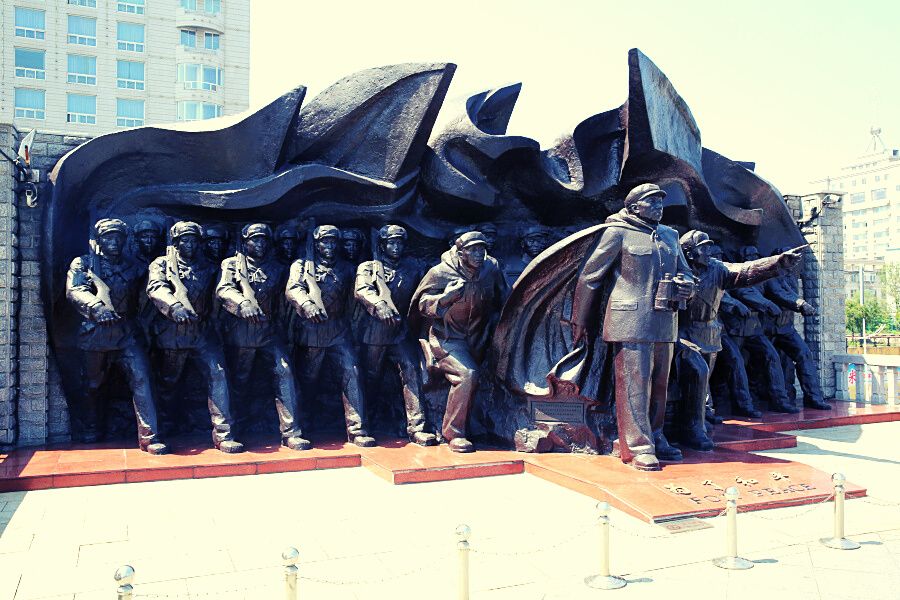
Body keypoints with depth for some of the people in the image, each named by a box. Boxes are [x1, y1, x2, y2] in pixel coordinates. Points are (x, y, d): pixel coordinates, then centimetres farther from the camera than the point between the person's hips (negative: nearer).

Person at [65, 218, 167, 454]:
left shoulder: (133, 268, 16)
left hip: (127, 333, 1)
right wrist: (96, 307, -29)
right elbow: (75, 290, -10)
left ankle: (149, 436, -15)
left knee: (141, 378, -14)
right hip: (94, 334, 0)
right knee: (91, 385, 13)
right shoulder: (82, 264, 7)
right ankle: (90, 431, 36)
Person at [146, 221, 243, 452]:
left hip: (202, 332, 2)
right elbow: (155, 287, -12)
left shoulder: (207, 268, 18)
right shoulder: (162, 264, 6)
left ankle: (223, 433, -13)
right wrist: (174, 306, -31)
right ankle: (169, 424, 37)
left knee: (218, 374, -13)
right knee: (169, 381, 12)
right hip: (172, 333, -1)